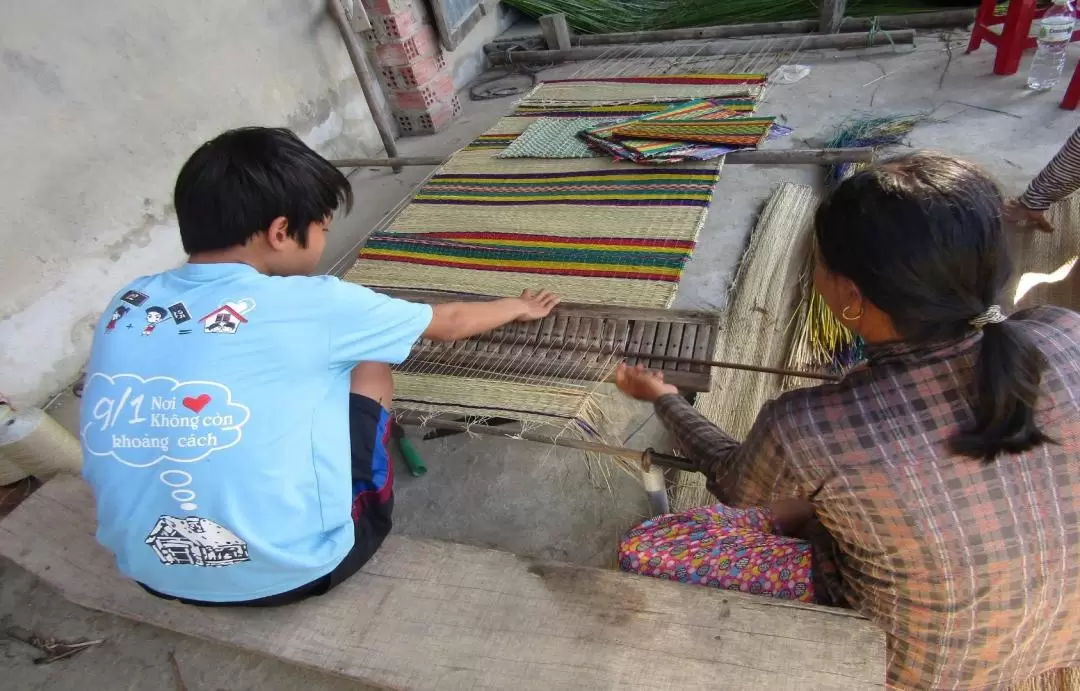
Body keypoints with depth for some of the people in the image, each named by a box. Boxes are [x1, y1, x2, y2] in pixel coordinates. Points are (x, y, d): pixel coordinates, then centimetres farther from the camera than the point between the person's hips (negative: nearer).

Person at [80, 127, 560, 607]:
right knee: (369, 365, 9)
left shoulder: (128, 304, -2)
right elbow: (448, 323, 0)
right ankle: (369, 518, 24)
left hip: (152, 572, 6)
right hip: (290, 570, -5)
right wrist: (517, 308, 21)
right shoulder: (310, 305, -16)